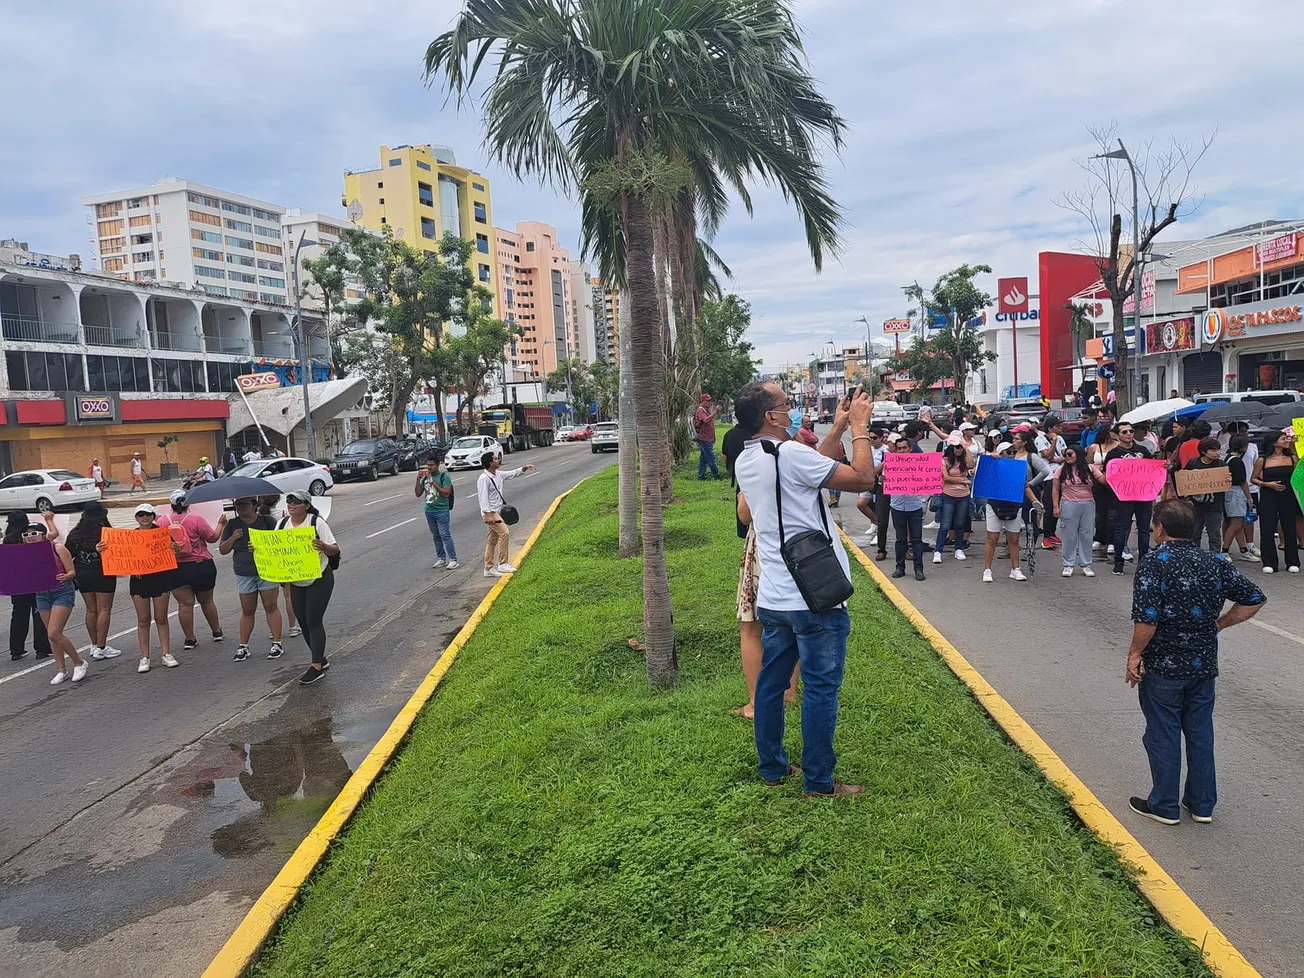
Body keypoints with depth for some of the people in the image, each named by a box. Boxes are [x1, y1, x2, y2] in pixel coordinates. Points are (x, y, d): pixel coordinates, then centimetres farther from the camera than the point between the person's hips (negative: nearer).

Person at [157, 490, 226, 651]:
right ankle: (217, 632, 27)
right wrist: (221, 524, 9)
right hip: (201, 566, -1)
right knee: (206, 601, 16)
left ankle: (190, 639, 9)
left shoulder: (162, 521, -5)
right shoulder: (196, 519, -13)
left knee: (185, 604, 6)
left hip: (176, 569, 1)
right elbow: (213, 537, -6)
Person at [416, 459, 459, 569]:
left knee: (445, 535, -8)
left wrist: (433, 482, -19)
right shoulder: (425, 477, 9)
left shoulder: (444, 476, -8)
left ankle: (453, 560, -4)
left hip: (441, 511, -6)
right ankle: (442, 559, 18)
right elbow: (418, 493, 7)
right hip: (429, 511, 6)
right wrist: (418, 480, -5)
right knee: (436, 536, 10)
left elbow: (446, 493, -17)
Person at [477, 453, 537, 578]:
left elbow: (512, 474, 23)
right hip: (490, 512, -9)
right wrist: (488, 515, -28)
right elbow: (483, 498, -22)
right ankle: (502, 564, -13)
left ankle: (489, 569, 17)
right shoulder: (483, 479, -17)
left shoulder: (498, 475, 10)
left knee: (492, 541, 11)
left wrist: (524, 468, 8)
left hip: (497, 512, 9)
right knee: (504, 533, -18)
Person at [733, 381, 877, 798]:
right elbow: (862, 479, -16)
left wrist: (838, 430, 16)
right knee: (821, 689, 3)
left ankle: (772, 767, 29)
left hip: (773, 595, 8)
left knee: (771, 682, 16)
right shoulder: (789, 454, -19)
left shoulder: (745, 461, 7)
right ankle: (819, 782, 13)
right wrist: (860, 428, -4)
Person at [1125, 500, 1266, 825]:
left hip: (1162, 667, -6)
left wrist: (1135, 653, -12)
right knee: (1200, 733, 17)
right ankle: (1202, 804, 28)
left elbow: (1147, 618, -24)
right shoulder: (1214, 563, 2)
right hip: (1204, 665, 6)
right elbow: (1254, 599, 5)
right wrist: (1219, 624, 9)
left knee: (1163, 736, 7)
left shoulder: (1153, 563, -18)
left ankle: (1164, 806, 18)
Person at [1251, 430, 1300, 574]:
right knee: (1267, 530, -1)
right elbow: (1254, 479, 4)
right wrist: (1267, 484, -11)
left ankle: (1292, 562, 15)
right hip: (1268, 498, -2)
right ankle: (1269, 563, 8)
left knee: (1290, 529, 4)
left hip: (1288, 497, 2)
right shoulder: (1262, 461, 0)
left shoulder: (1292, 458, 6)